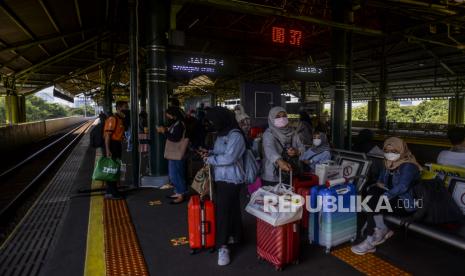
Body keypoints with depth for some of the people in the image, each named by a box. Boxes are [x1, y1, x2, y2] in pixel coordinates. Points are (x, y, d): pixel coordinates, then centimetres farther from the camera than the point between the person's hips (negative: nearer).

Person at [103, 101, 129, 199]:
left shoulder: (121, 119, 14)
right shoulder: (112, 119, -15)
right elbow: (107, 135, -20)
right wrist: (107, 150, -25)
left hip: (117, 146, 10)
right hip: (112, 146, -10)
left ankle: (110, 191, 25)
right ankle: (112, 192, 3)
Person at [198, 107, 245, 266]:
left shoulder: (235, 136, -18)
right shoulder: (221, 134, 11)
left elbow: (229, 158, -25)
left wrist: (210, 160, -16)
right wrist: (209, 154, -1)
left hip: (230, 180, -9)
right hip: (220, 178, 9)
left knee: (223, 210, -7)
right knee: (232, 208, 20)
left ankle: (222, 247, 1)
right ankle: (235, 236, 35)